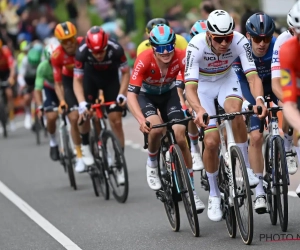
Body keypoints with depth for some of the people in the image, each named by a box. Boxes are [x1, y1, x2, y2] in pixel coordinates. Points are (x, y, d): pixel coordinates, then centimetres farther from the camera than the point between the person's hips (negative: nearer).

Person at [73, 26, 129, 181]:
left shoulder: (115, 49, -35)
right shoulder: (82, 51, -34)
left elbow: (125, 72, -18)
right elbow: (77, 81, -27)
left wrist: (122, 94, -29)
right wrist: (82, 103, -40)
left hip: (110, 76, -1)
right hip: (91, 75, 1)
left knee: (116, 120, -8)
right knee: (85, 113, -14)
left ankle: (119, 163, -3)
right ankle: (85, 145, 15)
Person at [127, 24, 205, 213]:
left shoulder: (181, 57, -30)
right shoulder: (144, 60, -35)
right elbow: (131, 94, -37)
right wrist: (141, 120, -52)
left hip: (169, 94, 2)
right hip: (146, 95, -2)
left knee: (180, 137, -12)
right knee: (156, 128, -31)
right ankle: (152, 163, 1)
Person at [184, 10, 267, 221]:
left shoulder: (240, 41, -29)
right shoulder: (196, 46, -34)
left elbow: (252, 76, -35)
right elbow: (190, 87, -40)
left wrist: (259, 99, -56)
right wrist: (199, 110, -59)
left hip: (226, 79, 1)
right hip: (203, 84, -1)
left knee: (234, 110, -33)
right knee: (212, 141, -11)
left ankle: (245, 167, -15)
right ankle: (214, 196, 10)